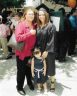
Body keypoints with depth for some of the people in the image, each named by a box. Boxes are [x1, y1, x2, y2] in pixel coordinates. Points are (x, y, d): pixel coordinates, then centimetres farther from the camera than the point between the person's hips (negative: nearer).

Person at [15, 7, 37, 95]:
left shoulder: (34, 25, 3)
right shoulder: (20, 25, -15)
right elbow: (18, 38, -27)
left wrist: (34, 49, 4)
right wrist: (29, 33, -27)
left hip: (30, 52, 5)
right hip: (22, 52, -5)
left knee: (29, 69, 19)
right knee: (21, 70, 9)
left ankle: (29, 82, 43)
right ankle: (19, 87, 27)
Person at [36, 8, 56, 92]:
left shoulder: (51, 26, -11)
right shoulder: (37, 26, 5)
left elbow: (51, 40, -14)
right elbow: (36, 39, 9)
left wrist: (46, 51, -17)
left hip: (48, 51, -5)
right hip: (39, 51, 5)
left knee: (50, 66, 7)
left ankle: (52, 82, 24)